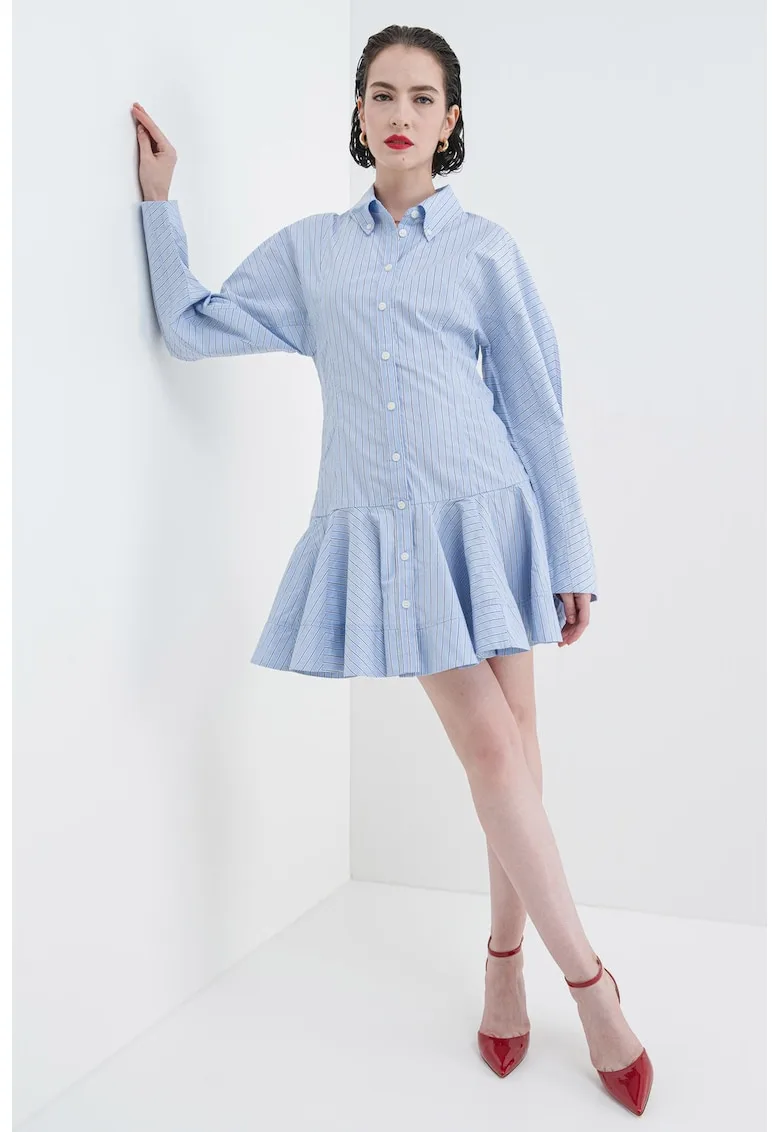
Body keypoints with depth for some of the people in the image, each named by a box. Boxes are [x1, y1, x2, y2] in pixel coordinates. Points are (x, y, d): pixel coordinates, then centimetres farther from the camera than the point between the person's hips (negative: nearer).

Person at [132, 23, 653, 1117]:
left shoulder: (484, 248, 7)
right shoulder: (308, 249, 13)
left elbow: (536, 410, 7)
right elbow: (194, 325, 13)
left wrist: (569, 558, 5)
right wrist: (159, 199, 7)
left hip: (483, 511, 0)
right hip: (382, 526, 0)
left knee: (513, 748, 2)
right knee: (491, 749, -4)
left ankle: (507, 955, 24)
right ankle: (589, 982, 10)